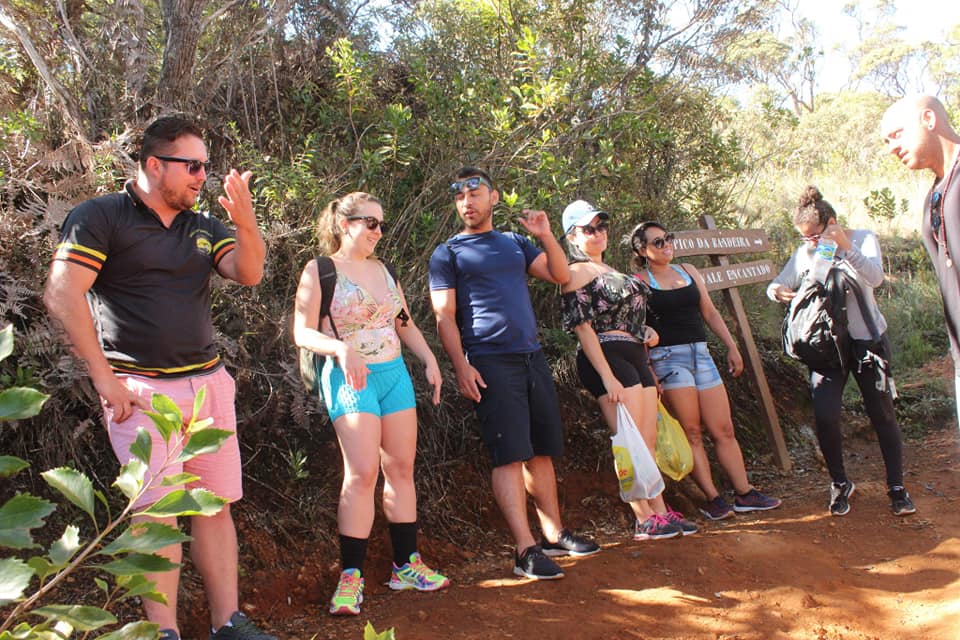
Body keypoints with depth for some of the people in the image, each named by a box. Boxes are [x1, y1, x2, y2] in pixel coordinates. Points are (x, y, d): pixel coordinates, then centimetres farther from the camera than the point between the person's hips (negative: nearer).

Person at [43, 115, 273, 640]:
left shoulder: (203, 228, 14)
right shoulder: (101, 217, -4)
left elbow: (248, 273, -1)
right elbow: (62, 294, -12)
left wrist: (245, 224, -21)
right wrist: (105, 379, -14)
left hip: (208, 381, 6)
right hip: (141, 388, -5)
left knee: (216, 504, 6)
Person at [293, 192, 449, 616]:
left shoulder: (384, 270, 15)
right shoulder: (319, 271, -3)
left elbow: (404, 324, 20)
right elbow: (302, 332, -9)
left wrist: (430, 361, 8)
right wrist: (341, 348, -27)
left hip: (395, 374, 7)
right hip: (350, 379, -6)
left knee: (401, 468, 7)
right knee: (362, 472, -14)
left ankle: (406, 565, 17)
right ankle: (350, 577, -6)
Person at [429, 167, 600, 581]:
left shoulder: (515, 243, 18)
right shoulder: (447, 254, 4)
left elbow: (561, 276, 12)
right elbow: (444, 317, -3)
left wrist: (545, 235, -2)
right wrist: (461, 368, -13)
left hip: (532, 358, 6)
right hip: (490, 363, -5)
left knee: (542, 452, 9)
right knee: (510, 455, -9)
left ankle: (554, 535, 19)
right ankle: (525, 551, -7)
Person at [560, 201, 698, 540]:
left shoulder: (611, 271, 22)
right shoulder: (578, 272, -6)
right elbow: (583, 328, -14)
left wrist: (647, 331, 8)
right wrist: (607, 376, -20)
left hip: (636, 358, 9)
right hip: (607, 358, -9)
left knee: (649, 442, 9)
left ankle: (660, 512, 15)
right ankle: (644, 521, -2)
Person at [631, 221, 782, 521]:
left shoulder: (688, 271, 16)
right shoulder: (640, 281, -1)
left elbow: (710, 313, 19)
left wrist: (732, 347, 14)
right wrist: (647, 372, -14)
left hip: (700, 354, 5)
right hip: (668, 358, -5)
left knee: (723, 430, 5)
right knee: (691, 431, -6)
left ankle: (745, 494, 11)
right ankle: (713, 499, 0)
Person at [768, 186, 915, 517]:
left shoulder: (863, 239, -4)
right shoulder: (804, 253, 2)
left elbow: (875, 277, -19)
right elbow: (778, 284, 2)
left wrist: (846, 247, -30)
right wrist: (777, 291, -22)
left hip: (867, 338, -1)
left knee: (882, 414, 5)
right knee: (825, 415, -11)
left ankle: (897, 487, 21)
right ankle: (839, 483, 11)